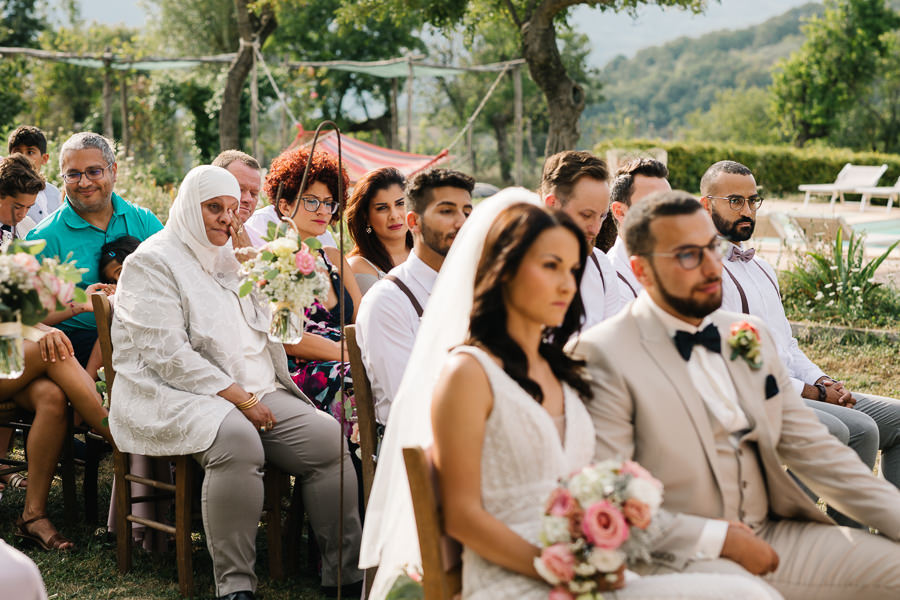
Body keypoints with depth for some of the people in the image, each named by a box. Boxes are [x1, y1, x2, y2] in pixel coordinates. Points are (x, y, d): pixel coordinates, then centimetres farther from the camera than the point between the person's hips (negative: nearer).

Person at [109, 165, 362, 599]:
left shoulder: (229, 261, 21)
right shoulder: (153, 263, -2)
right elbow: (167, 354, -14)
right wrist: (240, 399, -17)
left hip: (254, 392, 7)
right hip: (177, 397, -7)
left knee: (327, 436, -16)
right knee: (237, 439, -38)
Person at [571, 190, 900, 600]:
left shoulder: (749, 334, 13)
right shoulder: (603, 355, -10)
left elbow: (812, 449, 14)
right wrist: (718, 538, -18)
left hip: (776, 535, 7)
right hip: (678, 557, -7)